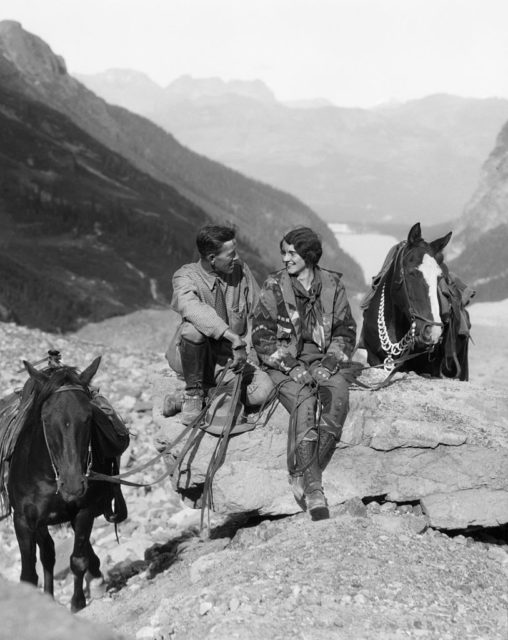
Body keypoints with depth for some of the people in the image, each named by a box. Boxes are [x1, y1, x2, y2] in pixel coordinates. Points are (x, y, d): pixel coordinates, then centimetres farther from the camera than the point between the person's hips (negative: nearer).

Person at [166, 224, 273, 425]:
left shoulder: (241, 270, 0)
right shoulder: (185, 276, -13)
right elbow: (191, 307, -35)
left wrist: (247, 348, -8)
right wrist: (232, 336, -45)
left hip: (234, 357, 3)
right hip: (197, 357, -3)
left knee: (262, 392, -25)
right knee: (193, 328, -37)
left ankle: (209, 393, 4)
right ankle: (192, 393, -13)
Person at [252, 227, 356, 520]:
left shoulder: (333, 285, 6)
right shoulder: (274, 287, 0)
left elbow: (346, 331, 8)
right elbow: (262, 336, -3)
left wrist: (328, 365, -8)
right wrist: (293, 367, -14)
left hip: (322, 362, 2)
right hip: (284, 364, -2)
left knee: (338, 394, -31)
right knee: (304, 402, -32)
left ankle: (306, 476, -27)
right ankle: (311, 486, -34)